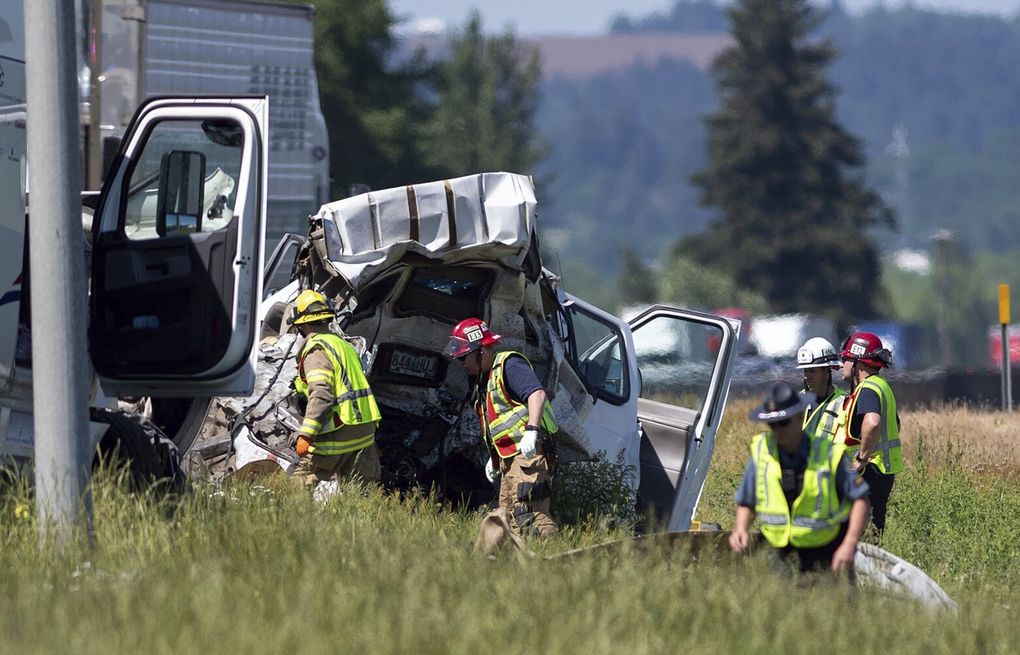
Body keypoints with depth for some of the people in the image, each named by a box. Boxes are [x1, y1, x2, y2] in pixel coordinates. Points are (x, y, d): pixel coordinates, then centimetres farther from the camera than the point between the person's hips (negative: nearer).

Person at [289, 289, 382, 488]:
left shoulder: (316, 349, -11)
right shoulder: (343, 345, 18)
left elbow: (321, 394, -22)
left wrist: (306, 434, -25)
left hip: (338, 434, -8)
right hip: (365, 430, 8)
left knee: (302, 485, -2)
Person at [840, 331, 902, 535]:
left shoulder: (867, 390, -15)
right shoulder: (882, 386, 18)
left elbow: (872, 422, -36)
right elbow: (895, 424, 33)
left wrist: (863, 458, -25)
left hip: (871, 471, -10)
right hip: (886, 470, 10)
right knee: (875, 528, 12)